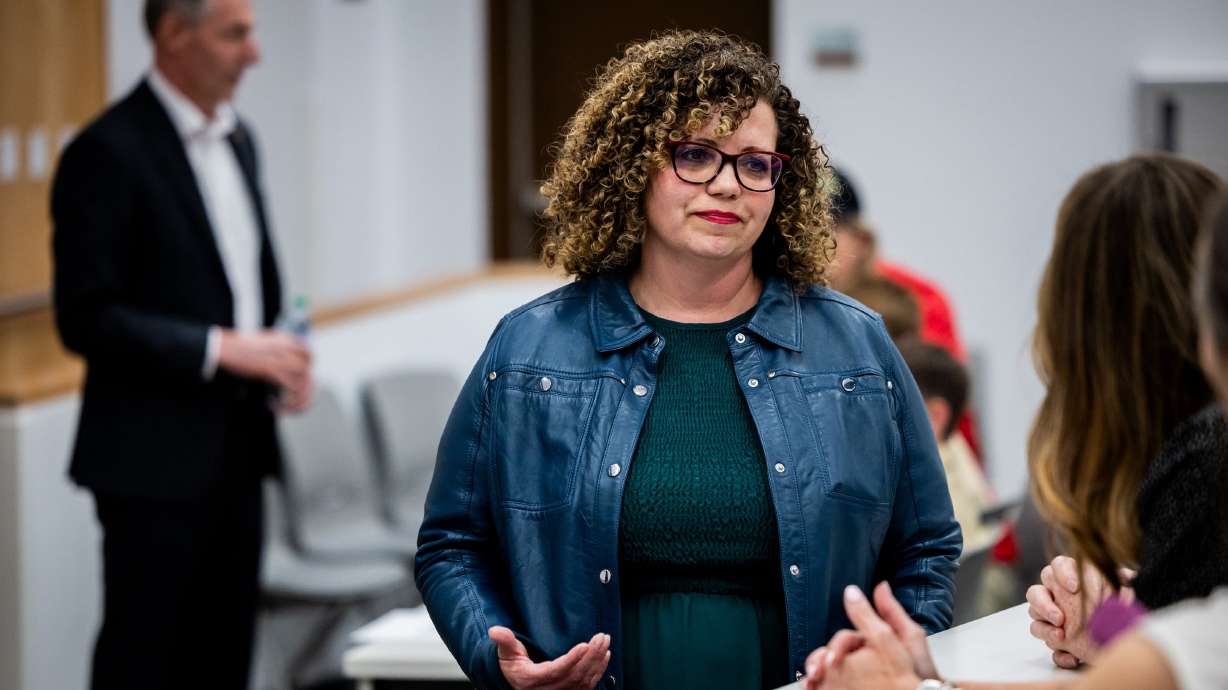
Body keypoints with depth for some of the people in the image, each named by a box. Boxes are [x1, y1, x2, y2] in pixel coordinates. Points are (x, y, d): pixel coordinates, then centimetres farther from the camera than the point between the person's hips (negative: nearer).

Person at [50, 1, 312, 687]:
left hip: (236, 448, 8)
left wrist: (278, 352, 3)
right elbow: (86, 318, -17)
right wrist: (220, 349, -21)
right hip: (155, 457, -8)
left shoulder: (237, 138, 11)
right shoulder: (108, 152, -14)